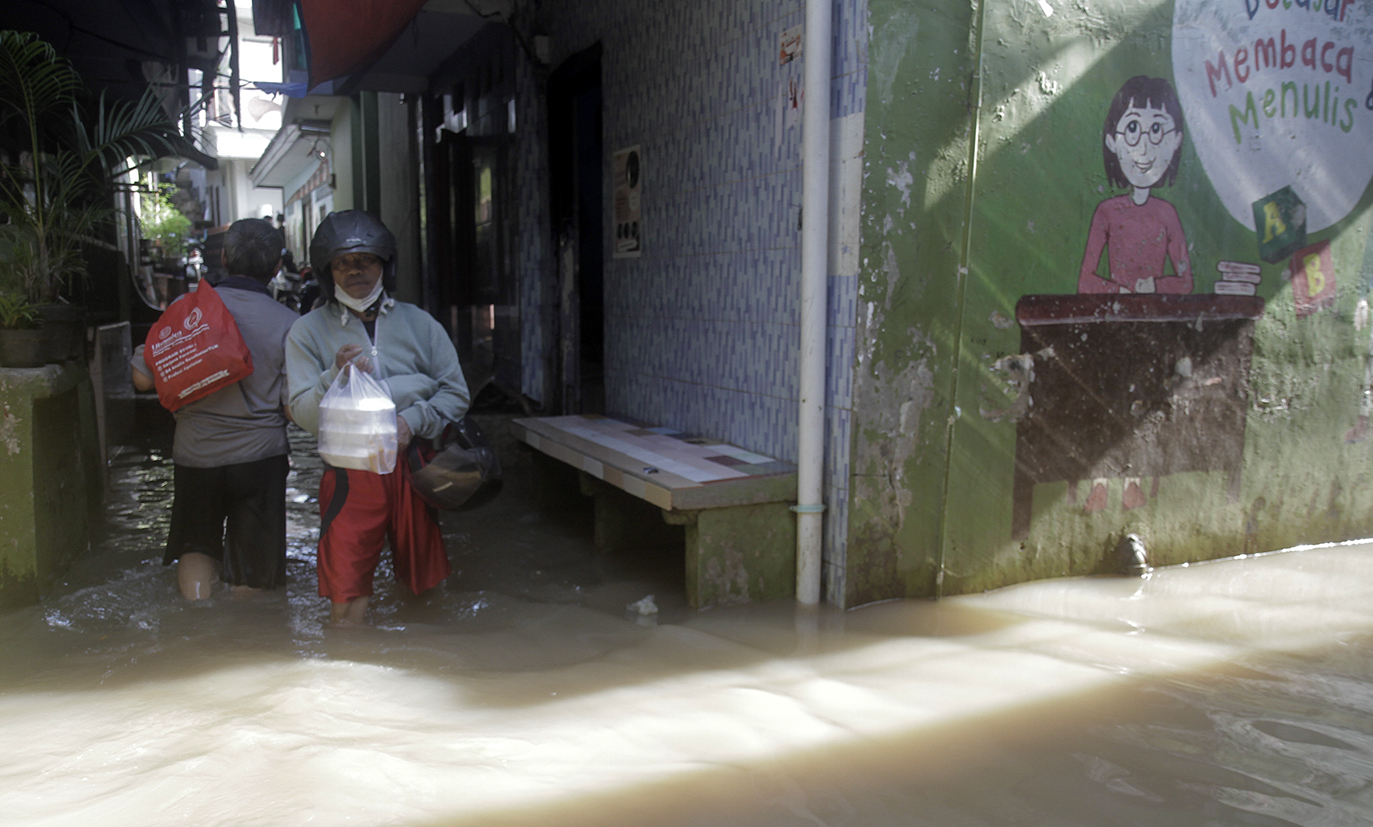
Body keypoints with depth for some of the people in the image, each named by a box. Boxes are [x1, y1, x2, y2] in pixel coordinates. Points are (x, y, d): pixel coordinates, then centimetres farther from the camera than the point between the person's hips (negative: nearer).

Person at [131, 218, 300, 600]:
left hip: (195, 455, 1)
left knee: (196, 546, 21)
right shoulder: (287, 323, -10)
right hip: (260, 457, -1)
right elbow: (294, 408, -10)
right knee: (250, 569, 13)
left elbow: (144, 379, -3)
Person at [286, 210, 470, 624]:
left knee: (424, 583, 11)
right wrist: (336, 376, -19)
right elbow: (304, 414, -1)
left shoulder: (419, 323, 10)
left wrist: (412, 420, -10)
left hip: (414, 468, 2)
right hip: (349, 473, -2)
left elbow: (456, 392, 6)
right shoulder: (308, 331, 6)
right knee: (346, 597, -8)